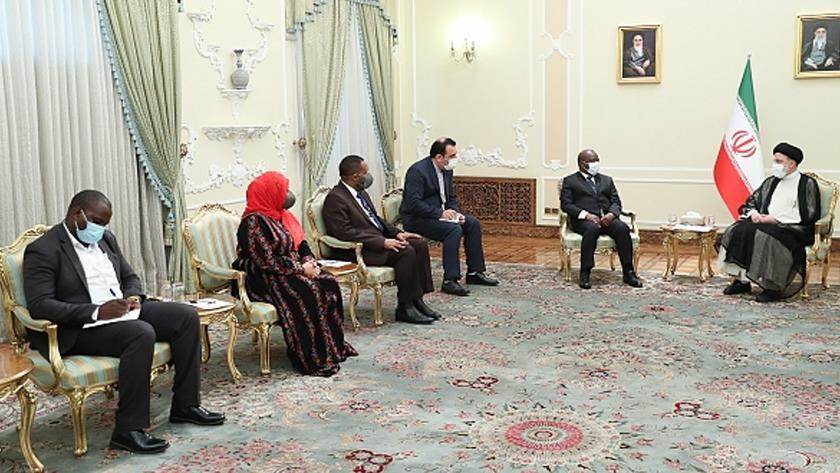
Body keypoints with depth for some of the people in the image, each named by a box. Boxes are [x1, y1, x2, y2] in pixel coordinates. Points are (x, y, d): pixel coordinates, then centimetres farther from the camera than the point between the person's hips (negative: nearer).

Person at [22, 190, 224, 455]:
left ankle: (185, 405, -3)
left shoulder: (106, 239, 15)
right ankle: (128, 430, -26)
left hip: (122, 313, 8)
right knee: (142, 333, -34)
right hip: (80, 330, -8)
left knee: (187, 315, -8)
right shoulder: (43, 251, -9)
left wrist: (133, 297, -2)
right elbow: (39, 305, -18)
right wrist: (96, 312, -26)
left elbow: (130, 277, 23)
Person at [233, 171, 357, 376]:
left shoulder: (282, 216, 13)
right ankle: (312, 358, -21)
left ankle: (334, 345, -6)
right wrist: (301, 269, -19)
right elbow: (266, 261, -21)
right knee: (306, 293, -30)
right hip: (264, 280, -9)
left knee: (328, 284, -12)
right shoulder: (253, 222, -15)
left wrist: (310, 261, -4)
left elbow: (301, 244, 18)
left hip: (292, 270, 9)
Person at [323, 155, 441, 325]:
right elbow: (345, 233, -23)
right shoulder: (335, 198, -14)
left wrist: (397, 233, 6)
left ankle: (416, 300, -4)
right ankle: (405, 308, -16)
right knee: (406, 252, -25)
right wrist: (383, 242, -24)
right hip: (357, 251, -10)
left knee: (420, 244, -5)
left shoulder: (361, 193, 16)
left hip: (379, 239, 10)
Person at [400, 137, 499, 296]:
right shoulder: (417, 171, -20)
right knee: (454, 230, -29)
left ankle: (475, 273, 5)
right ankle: (450, 281, -26)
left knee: (473, 223, -4)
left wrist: (456, 213, -5)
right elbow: (413, 203, -26)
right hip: (417, 219, -9)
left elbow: (451, 198, 16)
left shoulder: (447, 170, 7)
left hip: (440, 214, 9)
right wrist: (440, 213, -26)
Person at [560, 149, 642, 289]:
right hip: (582, 220, -4)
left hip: (607, 218, 4)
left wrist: (612, 214, -9)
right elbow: (565, 204, -1)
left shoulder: (607, 180, 24)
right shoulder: (570, 181, 11)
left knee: (622, 227, -28)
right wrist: (586, 215, -16)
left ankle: (628, 273, -25)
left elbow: (616, 201, 15)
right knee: (592, 228, -38)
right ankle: (585, 274, -35)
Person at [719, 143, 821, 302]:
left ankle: (772, 287, -26)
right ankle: (741, 280, -18)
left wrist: (775, 219, -14)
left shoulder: (808, 184, 2)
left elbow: (808, 215, -8)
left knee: (766, 237, -35)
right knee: (737, 231, -20)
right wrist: (753, 213, -3)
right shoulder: (770, 182, 20)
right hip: (764, 223, 6)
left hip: (793, 229, -6)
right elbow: (749, 202, 22)